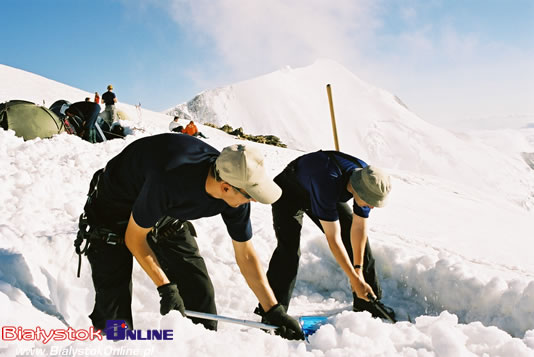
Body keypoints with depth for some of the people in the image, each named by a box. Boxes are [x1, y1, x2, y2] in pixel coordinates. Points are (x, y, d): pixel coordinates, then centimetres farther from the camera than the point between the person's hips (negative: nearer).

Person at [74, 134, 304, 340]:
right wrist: (166, 288, -21)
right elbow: (134, 238, -23)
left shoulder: (236, 190, -22)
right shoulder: (170, 180, -41)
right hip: (114, 213, -5)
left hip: (168, 216, 5)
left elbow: (246, 256, -9)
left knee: (200, 294, 0)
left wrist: (274, 311, -8)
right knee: (116, 313, -10)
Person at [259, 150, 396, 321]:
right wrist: (355, 279, -34)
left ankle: (368, 301, 20)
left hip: (327, 195, 7)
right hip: (289, 193, -6)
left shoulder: (368, 181, -25)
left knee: (359, 239, 3)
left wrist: (358, 269, -15)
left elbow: (359, 228, -15)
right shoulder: (327, 184, -45)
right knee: (289, 249, -24)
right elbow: (333, 238, -40)